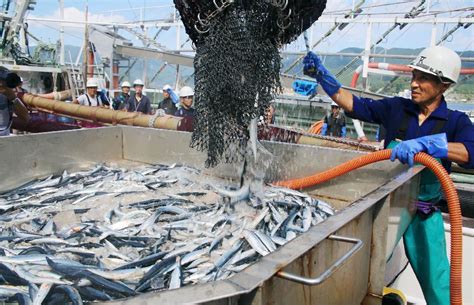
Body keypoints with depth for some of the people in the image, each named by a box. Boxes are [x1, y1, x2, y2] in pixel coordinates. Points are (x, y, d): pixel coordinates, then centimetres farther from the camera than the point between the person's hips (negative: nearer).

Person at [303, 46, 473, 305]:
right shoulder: (396, 108, 0)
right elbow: (354, 105, -2)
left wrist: (423, 143, -37)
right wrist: (322, 76, -10)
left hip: (424, 215, -1)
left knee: (437, 282, 6)